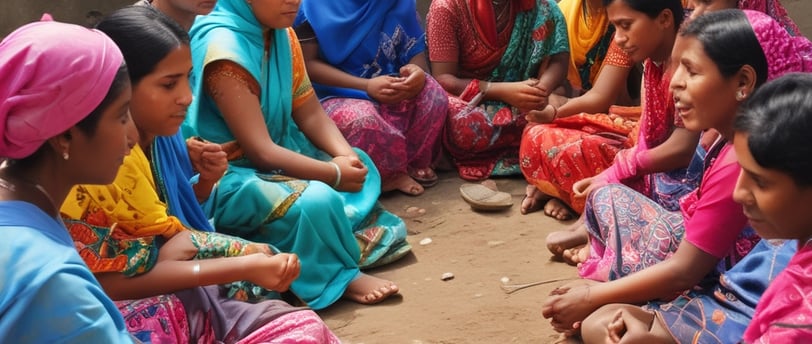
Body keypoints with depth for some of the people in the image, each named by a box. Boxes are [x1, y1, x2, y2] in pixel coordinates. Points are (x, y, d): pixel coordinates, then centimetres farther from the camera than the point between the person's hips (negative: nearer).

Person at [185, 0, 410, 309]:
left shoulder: (281, 34, 1)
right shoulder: (224, 49, -25)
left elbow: (309, 112, 3)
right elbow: (260, 152, -26)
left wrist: (345, 156, -15)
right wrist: (335, 174, -22)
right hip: (224, 175, -10)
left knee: (359, 165, 2)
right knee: (316, 201, -30)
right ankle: (339, 276, -11)